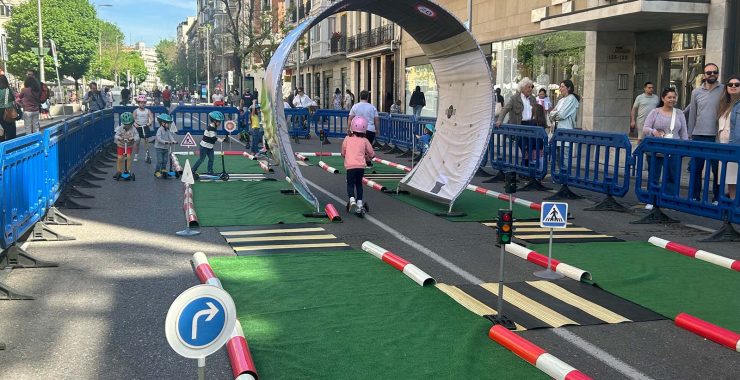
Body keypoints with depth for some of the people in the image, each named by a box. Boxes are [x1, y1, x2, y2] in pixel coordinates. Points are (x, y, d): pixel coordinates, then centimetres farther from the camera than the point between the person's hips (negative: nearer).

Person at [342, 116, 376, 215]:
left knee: (350, 184, 7)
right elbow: (372, 154, 9)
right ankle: (359, 203, 12)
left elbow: (343, 153, 9)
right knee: (359, 184, 16)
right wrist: (367, 158, 30)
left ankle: (352, 199, -19)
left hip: (350, 165, -2)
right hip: (361, 165, 2)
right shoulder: (364, 140, 4)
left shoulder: (347, 138, 2)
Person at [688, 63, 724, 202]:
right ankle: (695, 197, 16)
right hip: (698, 136, 2)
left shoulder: (724, 90, 1)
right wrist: (690, 134, 11)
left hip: (716, 137, -2)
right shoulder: (696, 92, 9)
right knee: (696, 169, 6)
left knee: (717, 169, 3)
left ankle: (717, 198, 12)